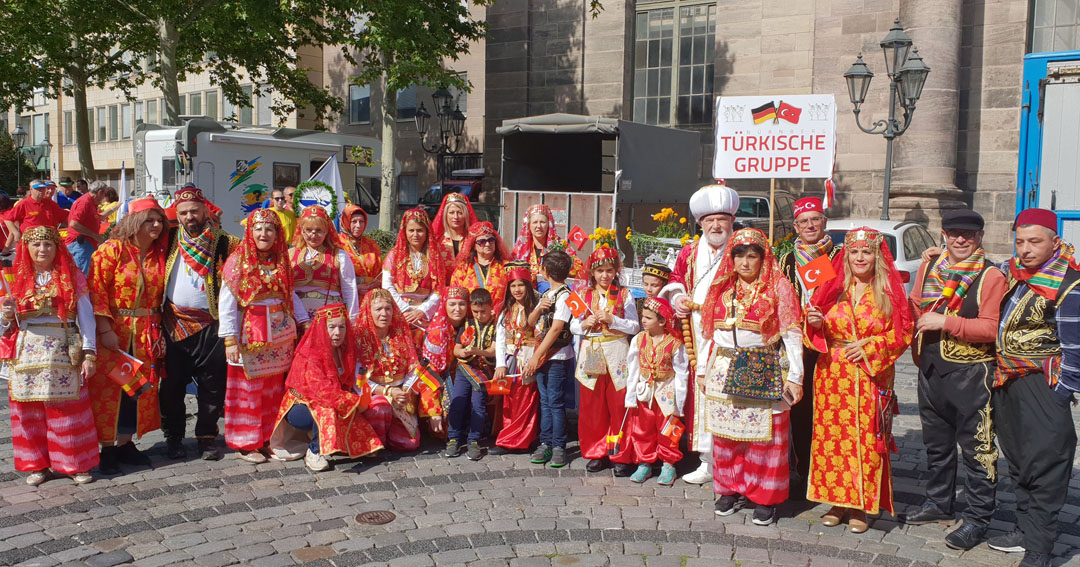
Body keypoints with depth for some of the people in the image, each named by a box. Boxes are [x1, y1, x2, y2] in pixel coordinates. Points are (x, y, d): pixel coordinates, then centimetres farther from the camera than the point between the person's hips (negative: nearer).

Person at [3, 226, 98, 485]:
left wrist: (89, 354, -9)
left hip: (64, 354, -2)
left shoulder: (71, 277, 4)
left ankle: (76, 463, 9)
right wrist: (6, 316, -10)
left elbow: (85, 316, -1)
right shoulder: (18, 280, 10)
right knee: (30, 412, 3)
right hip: (27, 354, 2)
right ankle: (38, 464, 15)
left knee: (68, 410, -1)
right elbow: (6, 327, 13)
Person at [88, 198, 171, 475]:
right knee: (109, 389, 1)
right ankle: (107, 448, 11)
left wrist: (158, 330, 5)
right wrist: (105, 330, -19)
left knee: (140, 388, 10)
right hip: (113, 331, -5)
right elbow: (96, 292, -13)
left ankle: (125, 444, 23)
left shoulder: (159, 254, 8)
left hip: (146, 334, 5)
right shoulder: (111, 250, -8)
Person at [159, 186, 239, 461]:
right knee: (172, 384, 8)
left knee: (211, 385, 4)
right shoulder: (170, 239, 8)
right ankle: (173, 437, 22)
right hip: (173, 323, 2)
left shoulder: (223, 243, 0)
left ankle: (207, 437, 17)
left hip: (209, 325, -2)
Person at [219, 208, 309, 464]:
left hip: (281, 335, 5)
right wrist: (230, 339, -15)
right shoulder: (238, 261, -6)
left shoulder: (281, 262, 9)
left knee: (274, 389, 9)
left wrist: (304, 322, 5)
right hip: (250, 334, -5)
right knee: (249, 388, 1)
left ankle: (270, 438, 20)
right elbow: (226, 303, -10)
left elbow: (290, 295, 15)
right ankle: (246, 444, 11)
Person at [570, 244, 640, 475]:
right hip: (591, 356, 2)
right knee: (592, 408, 5)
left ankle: (621, 456, 7)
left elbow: (634, 326, -1)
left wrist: (612, 319, -13)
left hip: (617, 354, -2)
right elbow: (573, 327, 11)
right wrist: (585, 324, -9)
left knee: (619, 407, -2)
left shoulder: (624, 295, 4)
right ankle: (596, 453, 16)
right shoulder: (584, 295, 10)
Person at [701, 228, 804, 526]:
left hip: (764, 372, -4)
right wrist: (706, 369, 14)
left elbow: (791, 334, -5)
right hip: (724, 372, 4)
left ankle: (765, 498, 9)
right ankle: (729, 490, 20)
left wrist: (794, 376, -10)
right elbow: (711, 330, 16)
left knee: (764, 435, -2)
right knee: (725, 432, 7)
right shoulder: (723, 288, 13)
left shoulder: (778, 287, -2)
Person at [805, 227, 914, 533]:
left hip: (872, 378, -2)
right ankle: (836, 501, 15)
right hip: (832, 377, 2)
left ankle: (861, 506, 10)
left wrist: (869, 346, -11)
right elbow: (817, 332, 13)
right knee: (832, 436, 2)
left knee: (867, 439, -1)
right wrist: (815, 323, -10)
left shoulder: (889, 292, 2)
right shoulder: (832, 288, 8)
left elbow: (903, 333, 0)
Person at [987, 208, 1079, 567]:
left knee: (1044, 467, -5)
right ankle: (1026, 530, 28)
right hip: (1006, 381, 8)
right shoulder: (1014, 271, 5)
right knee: (1017, 460, 16)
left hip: (1041, 386, -8)